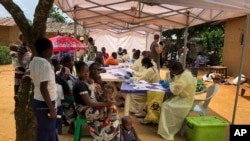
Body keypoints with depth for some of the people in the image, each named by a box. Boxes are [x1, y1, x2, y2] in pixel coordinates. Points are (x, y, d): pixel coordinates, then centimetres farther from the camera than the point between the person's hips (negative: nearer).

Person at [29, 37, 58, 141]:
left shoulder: (33, 62, 6)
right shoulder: (45, 64, -22)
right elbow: (43, 88, -25)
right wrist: (52, 108, -21)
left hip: (37, 101, 9)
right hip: (45, 104, -9)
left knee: (50, 132, 22)